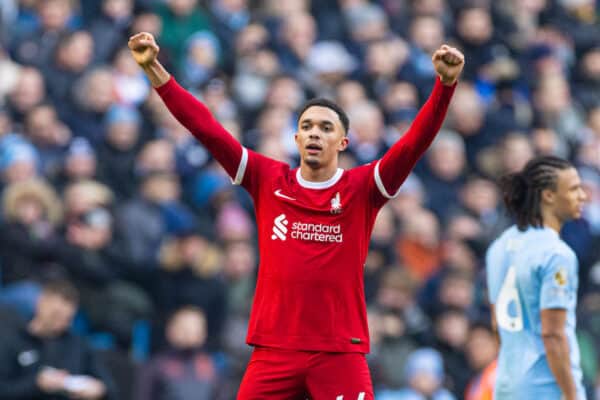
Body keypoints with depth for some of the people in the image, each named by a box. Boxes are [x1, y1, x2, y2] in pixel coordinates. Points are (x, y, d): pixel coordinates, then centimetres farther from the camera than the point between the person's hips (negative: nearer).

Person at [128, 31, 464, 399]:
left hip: (341, 353, -2)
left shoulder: (361, 188, 1)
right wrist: (155, 71, -3)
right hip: (274, 351, 2)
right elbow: (208, 129, 3)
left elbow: (414, 143, -11)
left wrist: (445, 85, -25)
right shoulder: (268, 181, 6)